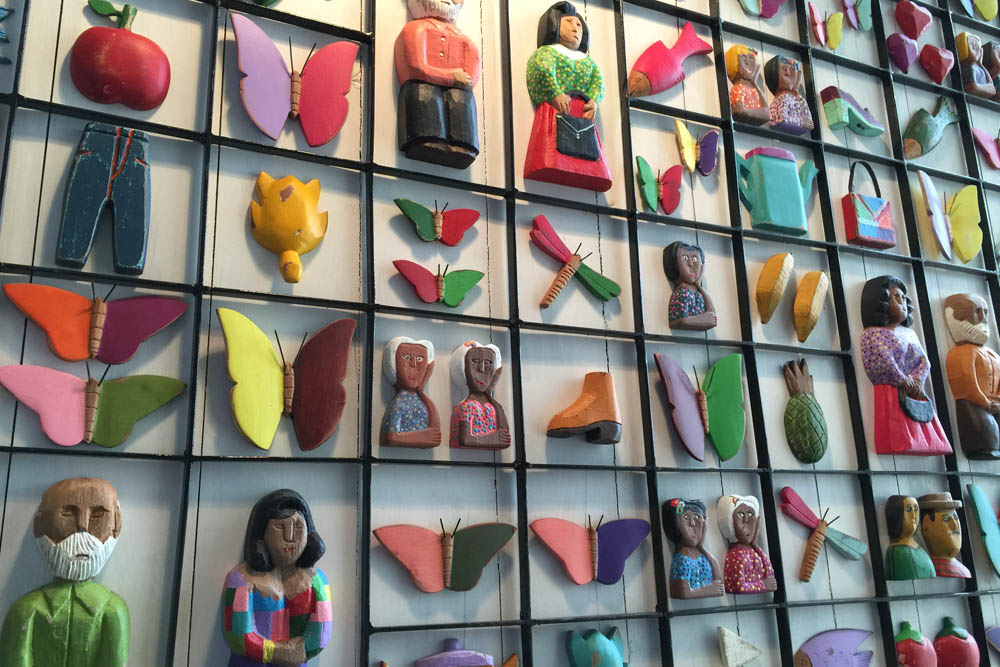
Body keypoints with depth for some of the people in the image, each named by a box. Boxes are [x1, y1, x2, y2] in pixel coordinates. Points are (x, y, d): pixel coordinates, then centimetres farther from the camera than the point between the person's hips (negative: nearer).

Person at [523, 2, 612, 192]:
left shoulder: (588, 60, 34)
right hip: (554, 110, -4)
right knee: (554, 162, -24)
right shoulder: (547, 51, 19)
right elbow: (544, 71, -3)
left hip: (583, 115, 5)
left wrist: (594, 100, -7)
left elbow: (598, 81, 16)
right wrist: (555, 94, -22)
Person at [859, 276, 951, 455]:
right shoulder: (872, 333, 1)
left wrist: (916, 382, -6)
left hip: (916, 398, 7)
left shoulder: (909, 333, 23)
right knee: (903, 446, -17)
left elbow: (924, 361, 12)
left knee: (928, 443, -2)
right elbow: (882, 365, -12)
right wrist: (904, 382, -7)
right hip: (891, 398, -7)